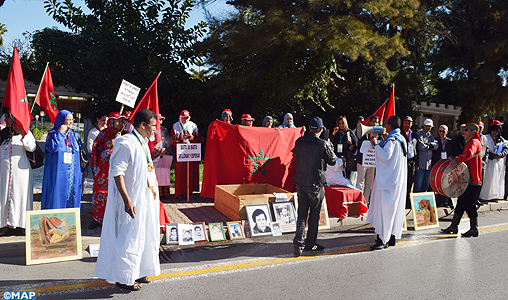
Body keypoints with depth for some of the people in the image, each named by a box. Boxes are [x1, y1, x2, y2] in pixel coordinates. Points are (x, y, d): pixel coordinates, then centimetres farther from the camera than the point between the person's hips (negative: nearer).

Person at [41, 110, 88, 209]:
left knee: (72, 195, 4)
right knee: (57, 196, -4)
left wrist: (85, 169, 11)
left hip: (73, 174, 4)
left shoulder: (75, 135, 11)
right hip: (58, 173, -4)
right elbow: (51, 148, -19)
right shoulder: (53, 134, 0)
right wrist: (60, 133, -15)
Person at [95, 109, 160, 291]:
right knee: (129, 238, 0)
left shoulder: (143, 143, 12)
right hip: (132, 201, -10)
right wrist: (127, 200, -25)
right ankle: (124, 278, 15)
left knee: (143, 236, 16)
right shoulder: (126, 143, -17)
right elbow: (117, 172, -21)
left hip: (145, 200, 10)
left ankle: (137, 272, 30)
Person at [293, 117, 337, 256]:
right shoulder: (323, 144, -14)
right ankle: (310, 243, 23)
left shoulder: (299, 141, -2)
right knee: (314, 215, 12)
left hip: (300, 182, 4)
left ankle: (298, 243, -1)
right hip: (316, 183, -4)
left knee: (302, 213, 8)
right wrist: (330, 147, 14)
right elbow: (333, 160, -1)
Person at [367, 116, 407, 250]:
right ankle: (393, 236, 19)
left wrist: (376, 145, -15)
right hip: (399, 179, 10)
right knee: (395, 207, 12)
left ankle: (383, 239, -7)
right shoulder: (402, 139, 13)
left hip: (388, 178, -10)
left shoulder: (391, 140, -15)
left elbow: (386, 156, -26)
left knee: (384, 207, -8)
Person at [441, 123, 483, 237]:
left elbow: (470, 153, -34)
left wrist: (457, 160, -47)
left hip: (473, 181, -10)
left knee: (469, 204, -5)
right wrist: (457, 162, 14)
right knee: (461, 202, 10)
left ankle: (474, 229, 4)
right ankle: (454, 226, 15)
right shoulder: (469, 143, 20)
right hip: (466, 179, 10)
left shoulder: (474, 142, -12)